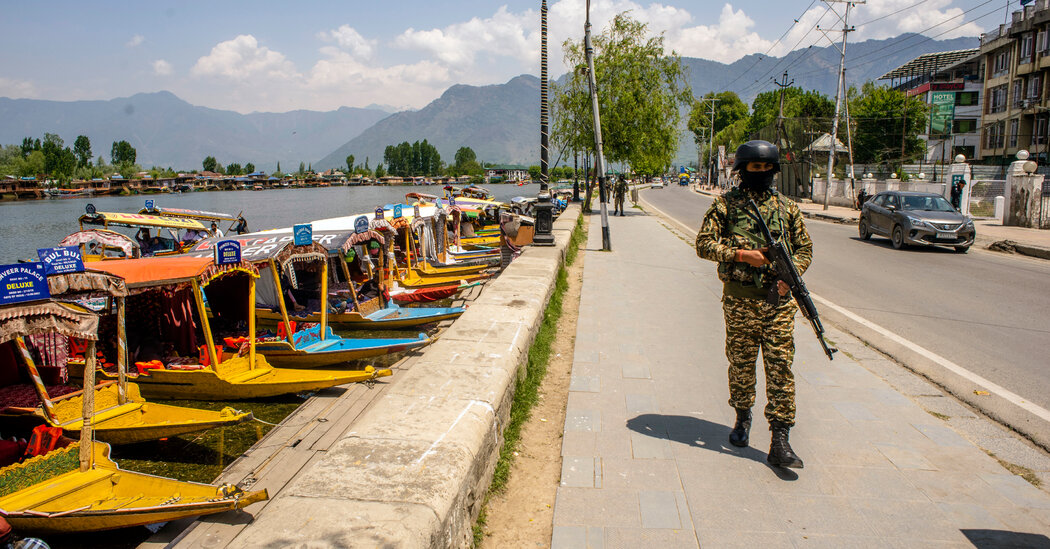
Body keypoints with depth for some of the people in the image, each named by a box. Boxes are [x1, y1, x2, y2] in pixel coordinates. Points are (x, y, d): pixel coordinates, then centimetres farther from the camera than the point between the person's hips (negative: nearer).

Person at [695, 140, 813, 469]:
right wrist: (741, 254, -17)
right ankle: (743, 419, 33)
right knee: (741, 364, 10)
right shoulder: (726, 204, 1)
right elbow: (704, 244, -5)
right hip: (740, 301, -1)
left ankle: (779, 442, 1)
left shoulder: (786, 207, 9)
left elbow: (805, 247, 14)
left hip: (778, 301, 2)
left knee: (780, 367, -2)